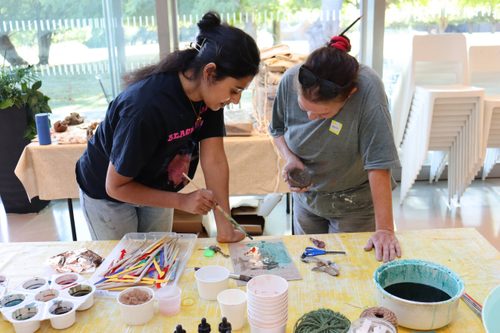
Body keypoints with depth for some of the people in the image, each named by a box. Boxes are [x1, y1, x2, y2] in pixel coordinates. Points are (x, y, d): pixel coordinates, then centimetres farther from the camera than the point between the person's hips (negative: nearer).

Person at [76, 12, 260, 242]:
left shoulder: (210, 90, -20)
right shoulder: (146, 107, -39)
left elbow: (214, 159, -21)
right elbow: (116, 187, -27)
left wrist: (225, 228, -24)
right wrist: (182, 201, -27)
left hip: (155, 187, 6)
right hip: (107, 194, -5)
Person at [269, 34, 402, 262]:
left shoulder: (368, 90, -31)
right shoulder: (290, 80, -20)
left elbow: (378, 165, -31)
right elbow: (277, 128, -1)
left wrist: (384, 229, -30)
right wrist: (289, 157, -20)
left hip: (354, 204, -3)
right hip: (305, 197, 4)